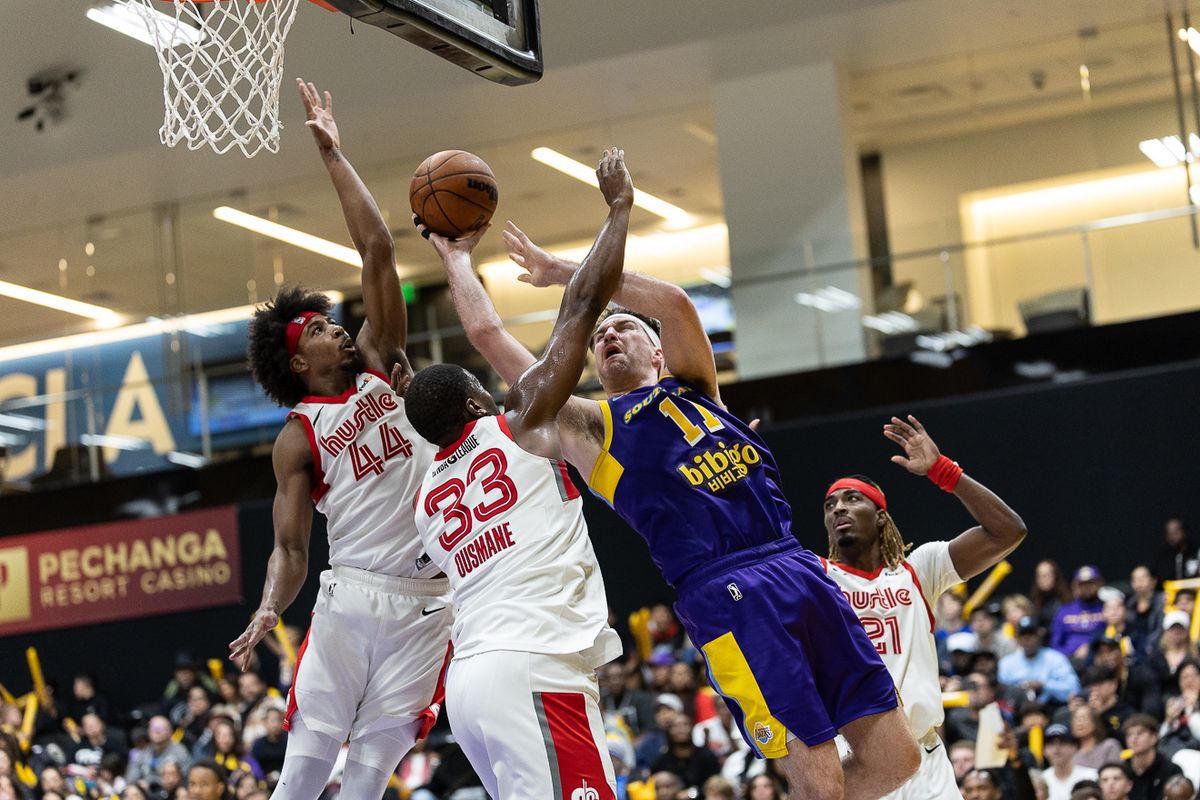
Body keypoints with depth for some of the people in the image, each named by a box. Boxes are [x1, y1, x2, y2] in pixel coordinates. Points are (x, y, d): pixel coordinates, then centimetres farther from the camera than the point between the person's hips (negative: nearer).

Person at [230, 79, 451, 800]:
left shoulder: (381, 363, 14)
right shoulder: (298, 438, 6)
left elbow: (378, 251, 8)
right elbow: (290, 548, 3)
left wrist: (333, 154, 8)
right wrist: (267, 613, -17)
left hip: (428, 602, 2)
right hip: (352, 597, -2)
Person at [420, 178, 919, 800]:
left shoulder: (690, 388, 24)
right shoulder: (591, 426, 15)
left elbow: (676, 303, 5)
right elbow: (489, 336, 12)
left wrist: (561, 271, 11)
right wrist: (456, 260, 24)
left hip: (800, 569, 5)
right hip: (724, 597, -5)